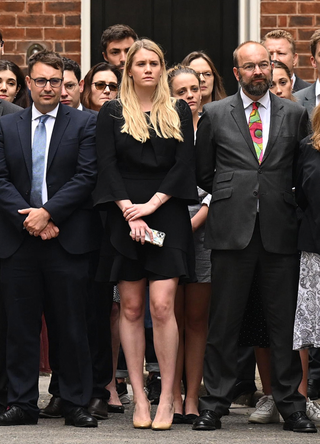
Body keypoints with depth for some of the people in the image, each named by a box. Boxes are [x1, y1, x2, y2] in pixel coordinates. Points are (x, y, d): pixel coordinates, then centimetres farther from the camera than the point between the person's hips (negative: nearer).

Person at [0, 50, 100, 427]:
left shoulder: (84, 124, 4)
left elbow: (87, 177, -5)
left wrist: (48, 212, -13)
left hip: (67, 239, -2)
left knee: (71, 326, 1)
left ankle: (75, 403, 8)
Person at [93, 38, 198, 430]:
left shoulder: (178, 113, 9)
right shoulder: (112, 114, 7)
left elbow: (184, 164, 2)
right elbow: (107, 165, 0)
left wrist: (150, 205, -10)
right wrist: (129, 213, -12)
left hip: (167, 214, 0)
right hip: (124, 217, 0)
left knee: (162, 306, -10)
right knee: (131, 308, 0)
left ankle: (167, 398, -7)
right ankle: (139, 398, 4)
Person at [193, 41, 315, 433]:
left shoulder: (295, 114, 10)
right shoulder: (215, 114, 8)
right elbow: (202, 172, 13)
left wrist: (280, 199, 6)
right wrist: (231, 196, 10)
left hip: (280, 229, 1)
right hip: (231, 229, -1)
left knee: (285, 320, 2)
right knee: (223, 320, 2)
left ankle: (290, 405, 10)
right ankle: (215, 404, 7)